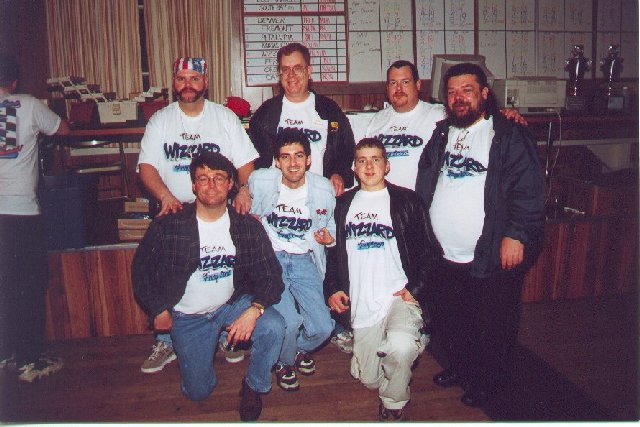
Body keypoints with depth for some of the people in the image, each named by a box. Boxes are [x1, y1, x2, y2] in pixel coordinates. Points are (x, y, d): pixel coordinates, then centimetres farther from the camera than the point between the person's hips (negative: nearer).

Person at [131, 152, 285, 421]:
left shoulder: (248, 227, -9)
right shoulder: (168, 225, -12)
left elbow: (271, 275, -12)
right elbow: (141, 268, 0)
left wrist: (254, 310, -30)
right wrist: (158, 311, -4)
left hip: (232, 304, 1)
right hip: (187, 316, 0)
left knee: (273, 327, -28)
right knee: (198, 392, -1)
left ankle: (254, 386, 2)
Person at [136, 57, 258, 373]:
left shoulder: (225, 118, 6)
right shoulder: (160, 121, 7)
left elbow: (246, 162, 2)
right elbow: (147, 166, -2)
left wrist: (244, 189, -18)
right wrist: (166, 197, -20)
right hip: (174, 212, 1)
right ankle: (166, 342, 17)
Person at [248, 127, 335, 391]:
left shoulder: (324, 189, 0)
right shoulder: (260, 181, -5)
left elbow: (330, 224, 16)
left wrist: (330, 238, -6)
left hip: (304, 261, 2)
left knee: (323, 328, -7)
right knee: (289, 321, -21)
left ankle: (300, 348, 31)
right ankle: (285, 362, 15)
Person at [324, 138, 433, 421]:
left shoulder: (407, 201, 5)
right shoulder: (342, 204, 14)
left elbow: (425, 251, 3)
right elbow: (332, 251, 19)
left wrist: (415, 289, -9)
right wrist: (332, 287, 6)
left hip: (399, 297, -3)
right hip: (361, 305, 4)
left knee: (400, 347, -33)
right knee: (368, 379, 6)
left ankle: (393, 405, -3)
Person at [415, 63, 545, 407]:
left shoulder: (510, 135, -5)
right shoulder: (441, 135, 13)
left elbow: (529, 190, -11)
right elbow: (423, 187, 16)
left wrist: (515, 235, -19)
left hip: (491, 259, -5)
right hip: (442, 257, 6)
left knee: (491, 327, 7)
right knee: (448, 321, 18)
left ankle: (486, 382, 29)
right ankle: (459, 367, 40)